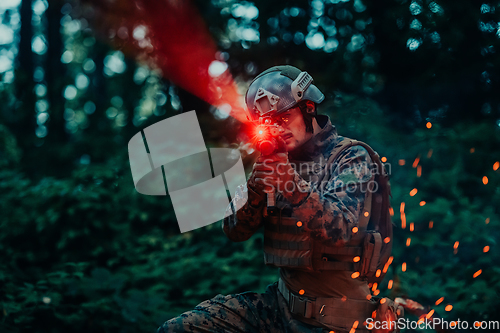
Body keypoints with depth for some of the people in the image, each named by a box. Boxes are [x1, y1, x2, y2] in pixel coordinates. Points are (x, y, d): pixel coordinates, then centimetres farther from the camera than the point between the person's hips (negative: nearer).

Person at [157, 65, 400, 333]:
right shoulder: (276, 160, 9)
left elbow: (346, 230, -20)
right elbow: (235, 231, 1)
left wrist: (295, 187, -33)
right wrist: (255, 184, -17)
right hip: (283, 304, 5)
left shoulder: (351, 157, -4)